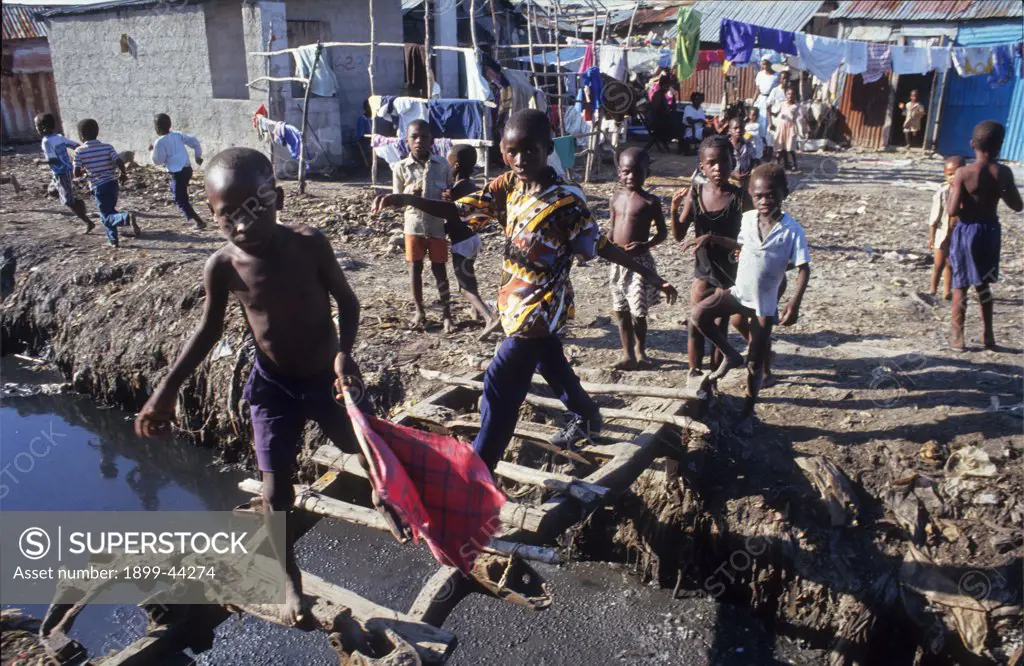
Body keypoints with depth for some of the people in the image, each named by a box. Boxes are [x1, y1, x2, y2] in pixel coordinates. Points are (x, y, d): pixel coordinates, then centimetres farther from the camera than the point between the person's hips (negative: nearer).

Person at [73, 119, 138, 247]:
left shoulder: (79, 151, -5)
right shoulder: (107, 147, 0)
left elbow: (77, 173, -5)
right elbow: (119, 162, -12)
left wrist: (86, 169, 15)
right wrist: (124, 174, 5)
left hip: (98, 187, -4)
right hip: (112, 184, 4)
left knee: (107, 217, 2)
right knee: (109, 211, 23)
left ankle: (127, 218, -29)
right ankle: (113, 239, 22)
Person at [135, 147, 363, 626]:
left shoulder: (311, 245, -23)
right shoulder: (222, 267, -18)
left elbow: (347, 302, -9)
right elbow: (209, 329, -1)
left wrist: (344, 352, -27)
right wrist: (166, 392, -3)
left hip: (326, 377, -1)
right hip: (272, 385, 1)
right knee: (275, 489, 3)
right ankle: (292, 583, 25)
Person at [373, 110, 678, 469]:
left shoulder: (566, 199, -22)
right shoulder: (507, 186, -3)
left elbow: (600, 246, -12)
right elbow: (457, 209, -5)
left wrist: (650, 275, -9)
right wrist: (408, 199, -20)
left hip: (542, 305, -8)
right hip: (519, 301, 8)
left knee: (501, 384, -7)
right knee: (551, 365, 27)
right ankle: (586, 417, 52)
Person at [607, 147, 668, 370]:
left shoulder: (650, 201, -7)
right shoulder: (616, 199, 7)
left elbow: (662, 232, -4)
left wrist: (644, 245, -20)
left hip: (640, 260, -5)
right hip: (618, 261, 5)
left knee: (638, 311, -1)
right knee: (621, 310, 9)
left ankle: (640, 351, 21)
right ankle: (628, 354, 21)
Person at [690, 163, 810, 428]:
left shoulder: (792, 230, -16)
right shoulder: (747, 219, -2)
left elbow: (804, 268, -14)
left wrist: (795, 303, -26)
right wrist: (713, 238, 9)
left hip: (764, 304, -4)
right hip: (737, 292, 4)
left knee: (755, 362, 6)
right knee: (698, 316, -19)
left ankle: (748, 410, 27)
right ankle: (730, 355, 5)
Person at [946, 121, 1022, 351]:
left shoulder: (964, 173, -16)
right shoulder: (1004, 172, -7)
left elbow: (953, 211, -19)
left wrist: (952, 192, 1)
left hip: (967, 230, -3)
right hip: (990, 230, 4)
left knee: (960, 286, 6)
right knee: (983, 284, 19)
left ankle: (958, 337, 10)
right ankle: (988, 335, 26)